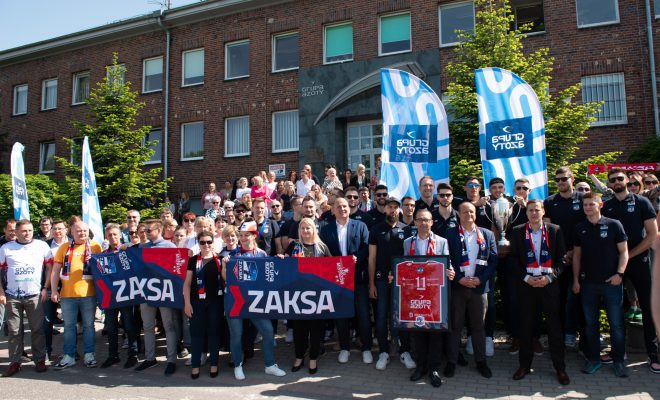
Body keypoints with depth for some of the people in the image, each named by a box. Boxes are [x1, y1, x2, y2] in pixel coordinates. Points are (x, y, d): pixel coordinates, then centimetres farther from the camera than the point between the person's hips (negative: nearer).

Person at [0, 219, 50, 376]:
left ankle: (40, 360, 10)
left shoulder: (42, 245, 1)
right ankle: (15, 362, 15)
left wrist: (45, 288, -3)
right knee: (14, 331, 7)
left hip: (35, 295, -1)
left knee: (37, 329, 3)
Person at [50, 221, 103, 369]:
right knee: (69, 326, 10)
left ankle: (89, 354, 17)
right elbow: (55, 270, 6)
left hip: (88, 293, -1)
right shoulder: (64, 248, 7)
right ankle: (69, 356, 20)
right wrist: (54, 290, -1)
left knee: (88, 325, 8)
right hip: (67, 294, 2)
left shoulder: (95, 246, 3)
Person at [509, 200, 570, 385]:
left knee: (555, 326, 4)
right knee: (526, 326, 7)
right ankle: (524, 364, 20)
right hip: (526, 284, 1)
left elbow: (561, 258, 2)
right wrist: (526, 277, -9)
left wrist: (549, 277, -10)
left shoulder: (555, 231, 3)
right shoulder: (517, 232, 4)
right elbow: (513, 259, 3)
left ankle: (560, 368, 16)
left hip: (549, 283, 0)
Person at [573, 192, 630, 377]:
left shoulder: (613, 225, -2)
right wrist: (576, 280, 6)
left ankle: (618, 360, 16)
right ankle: (593, 358, 20)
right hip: (588, 282, 3)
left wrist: (619, 273, -13)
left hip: (611, 282, -3)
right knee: (590, 322, 9)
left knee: (616, 323, 2)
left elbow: (624, 251, -1)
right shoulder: (580, 228, 7)